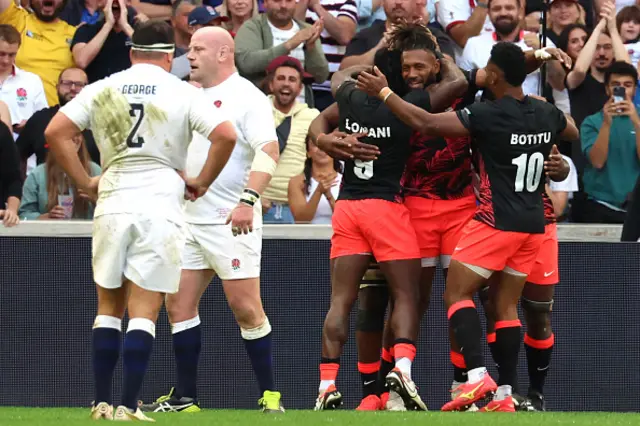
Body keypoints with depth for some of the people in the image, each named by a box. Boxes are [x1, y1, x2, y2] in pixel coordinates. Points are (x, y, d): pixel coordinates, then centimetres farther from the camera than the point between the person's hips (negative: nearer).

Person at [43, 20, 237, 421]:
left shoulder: (102, 89, 6)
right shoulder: (183, 93, -1)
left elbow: (56, 132, 0)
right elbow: (226, 135, -10)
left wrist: (84, 182, 6)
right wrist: (202, 182, 2)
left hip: (112, 203, 2)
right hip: (161, 204, -2)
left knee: (109, 305, 14)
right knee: (144, 310, -2)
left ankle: (102, 402, 12)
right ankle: (129, 406, -9)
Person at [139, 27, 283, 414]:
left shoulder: (246, 97, -9)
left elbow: (268, 151, -19)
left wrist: (248, 200, -29)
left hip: (232, 221, -8)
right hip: (190, 218, 8)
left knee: (245, 308, -9)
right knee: (179, 305, 5)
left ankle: (270, 394, 0)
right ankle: (185, 398, 11)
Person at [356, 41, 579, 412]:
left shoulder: (488, 115, -16)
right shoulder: (547, 115, 5)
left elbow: (426, 123, -18)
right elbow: (576, 134, 28)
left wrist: (384, 92, -8)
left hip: (496, 223, -7)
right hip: (533, 225, 7)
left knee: (457, 294, -1)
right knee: (507, 305, 10)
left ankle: (478, 377, -18)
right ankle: (505, 395, 6)